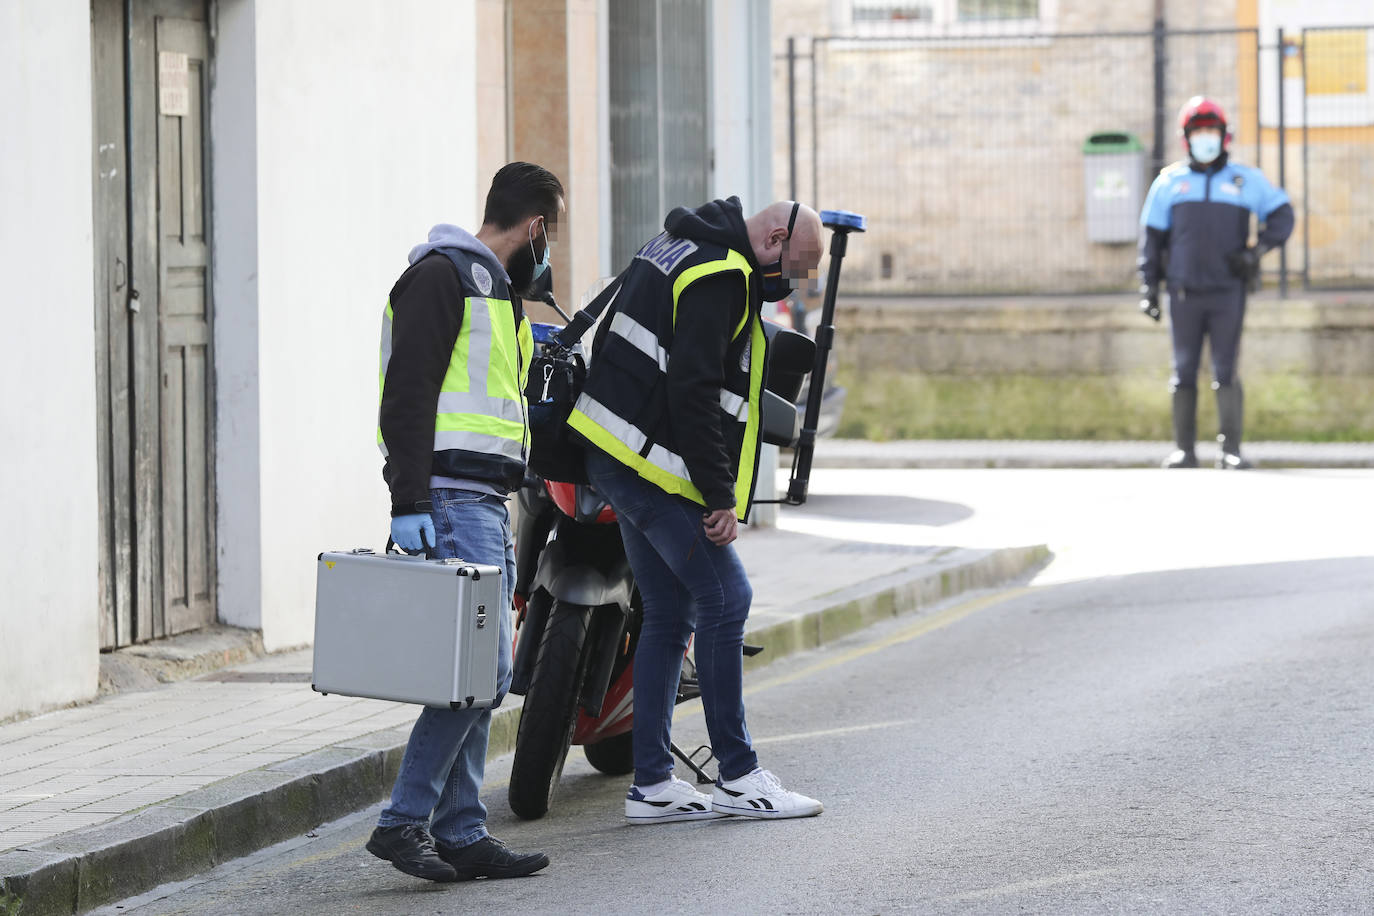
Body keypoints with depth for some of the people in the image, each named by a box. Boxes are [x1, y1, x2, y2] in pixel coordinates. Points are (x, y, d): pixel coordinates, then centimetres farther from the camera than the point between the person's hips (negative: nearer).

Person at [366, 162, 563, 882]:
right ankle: (403, 821, -12)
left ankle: (461, 833, 11)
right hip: (450, 500, -10)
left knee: (483, 678, 8)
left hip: (487, 505, 10)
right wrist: (410, 503, -23)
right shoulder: (442, 274, -8)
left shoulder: (495, 290, 24)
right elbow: (408, 393, -17)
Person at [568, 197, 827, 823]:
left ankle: (652, 785, 13)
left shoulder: (684, 243, 15)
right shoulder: (720, 278, -17)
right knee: (724, 598, -7)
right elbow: (693, 392, -23)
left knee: (670, 616, 12)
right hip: (653, 465, -11)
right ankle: (738, 778, -3)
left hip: (618, 458, 11)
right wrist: (721, 496, -18)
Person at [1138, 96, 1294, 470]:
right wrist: (1148, 285, 5)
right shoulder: (1169, 182, 8)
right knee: (1184, 372, 2)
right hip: (1184, 294, 1)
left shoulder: (1246, 180, 7)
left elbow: (1282, 215, 12)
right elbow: (1152, 236, 11)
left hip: (1228, 290, -1)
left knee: (1226, 372, -5)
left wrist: (1259, 249, -4)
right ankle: (1183, 450, 8)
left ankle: (1231, 450, -3)